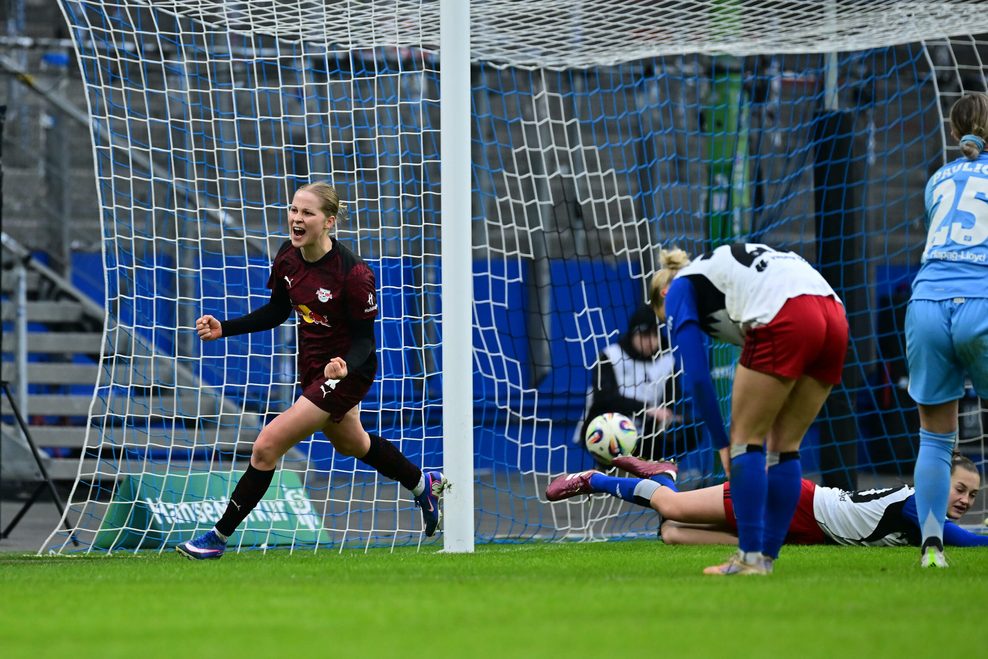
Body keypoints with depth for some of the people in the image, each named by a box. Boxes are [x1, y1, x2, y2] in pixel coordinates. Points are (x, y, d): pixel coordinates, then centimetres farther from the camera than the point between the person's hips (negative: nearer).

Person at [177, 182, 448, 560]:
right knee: (350, 444, 31)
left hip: (347, 373, -8)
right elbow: (277, 312, 8)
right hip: (312, 368, 8)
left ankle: (219, 536, -1)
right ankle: (423, 485, 56)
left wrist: (345, 367, -41)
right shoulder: (287, 257, -8)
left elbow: (365, 338, -20)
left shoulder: (353, 273, -28)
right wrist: (224, 328, -3)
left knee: (267, 447, -14)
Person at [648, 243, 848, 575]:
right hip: (834, 318, 7)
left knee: (746, 438, 5)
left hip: (786, 322, -7)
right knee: (784, 446, 16)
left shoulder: (680, 289, 17)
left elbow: (697, 377, 9)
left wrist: (721, 443, 15)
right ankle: (766, 556, 17)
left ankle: (750, 557, 2)